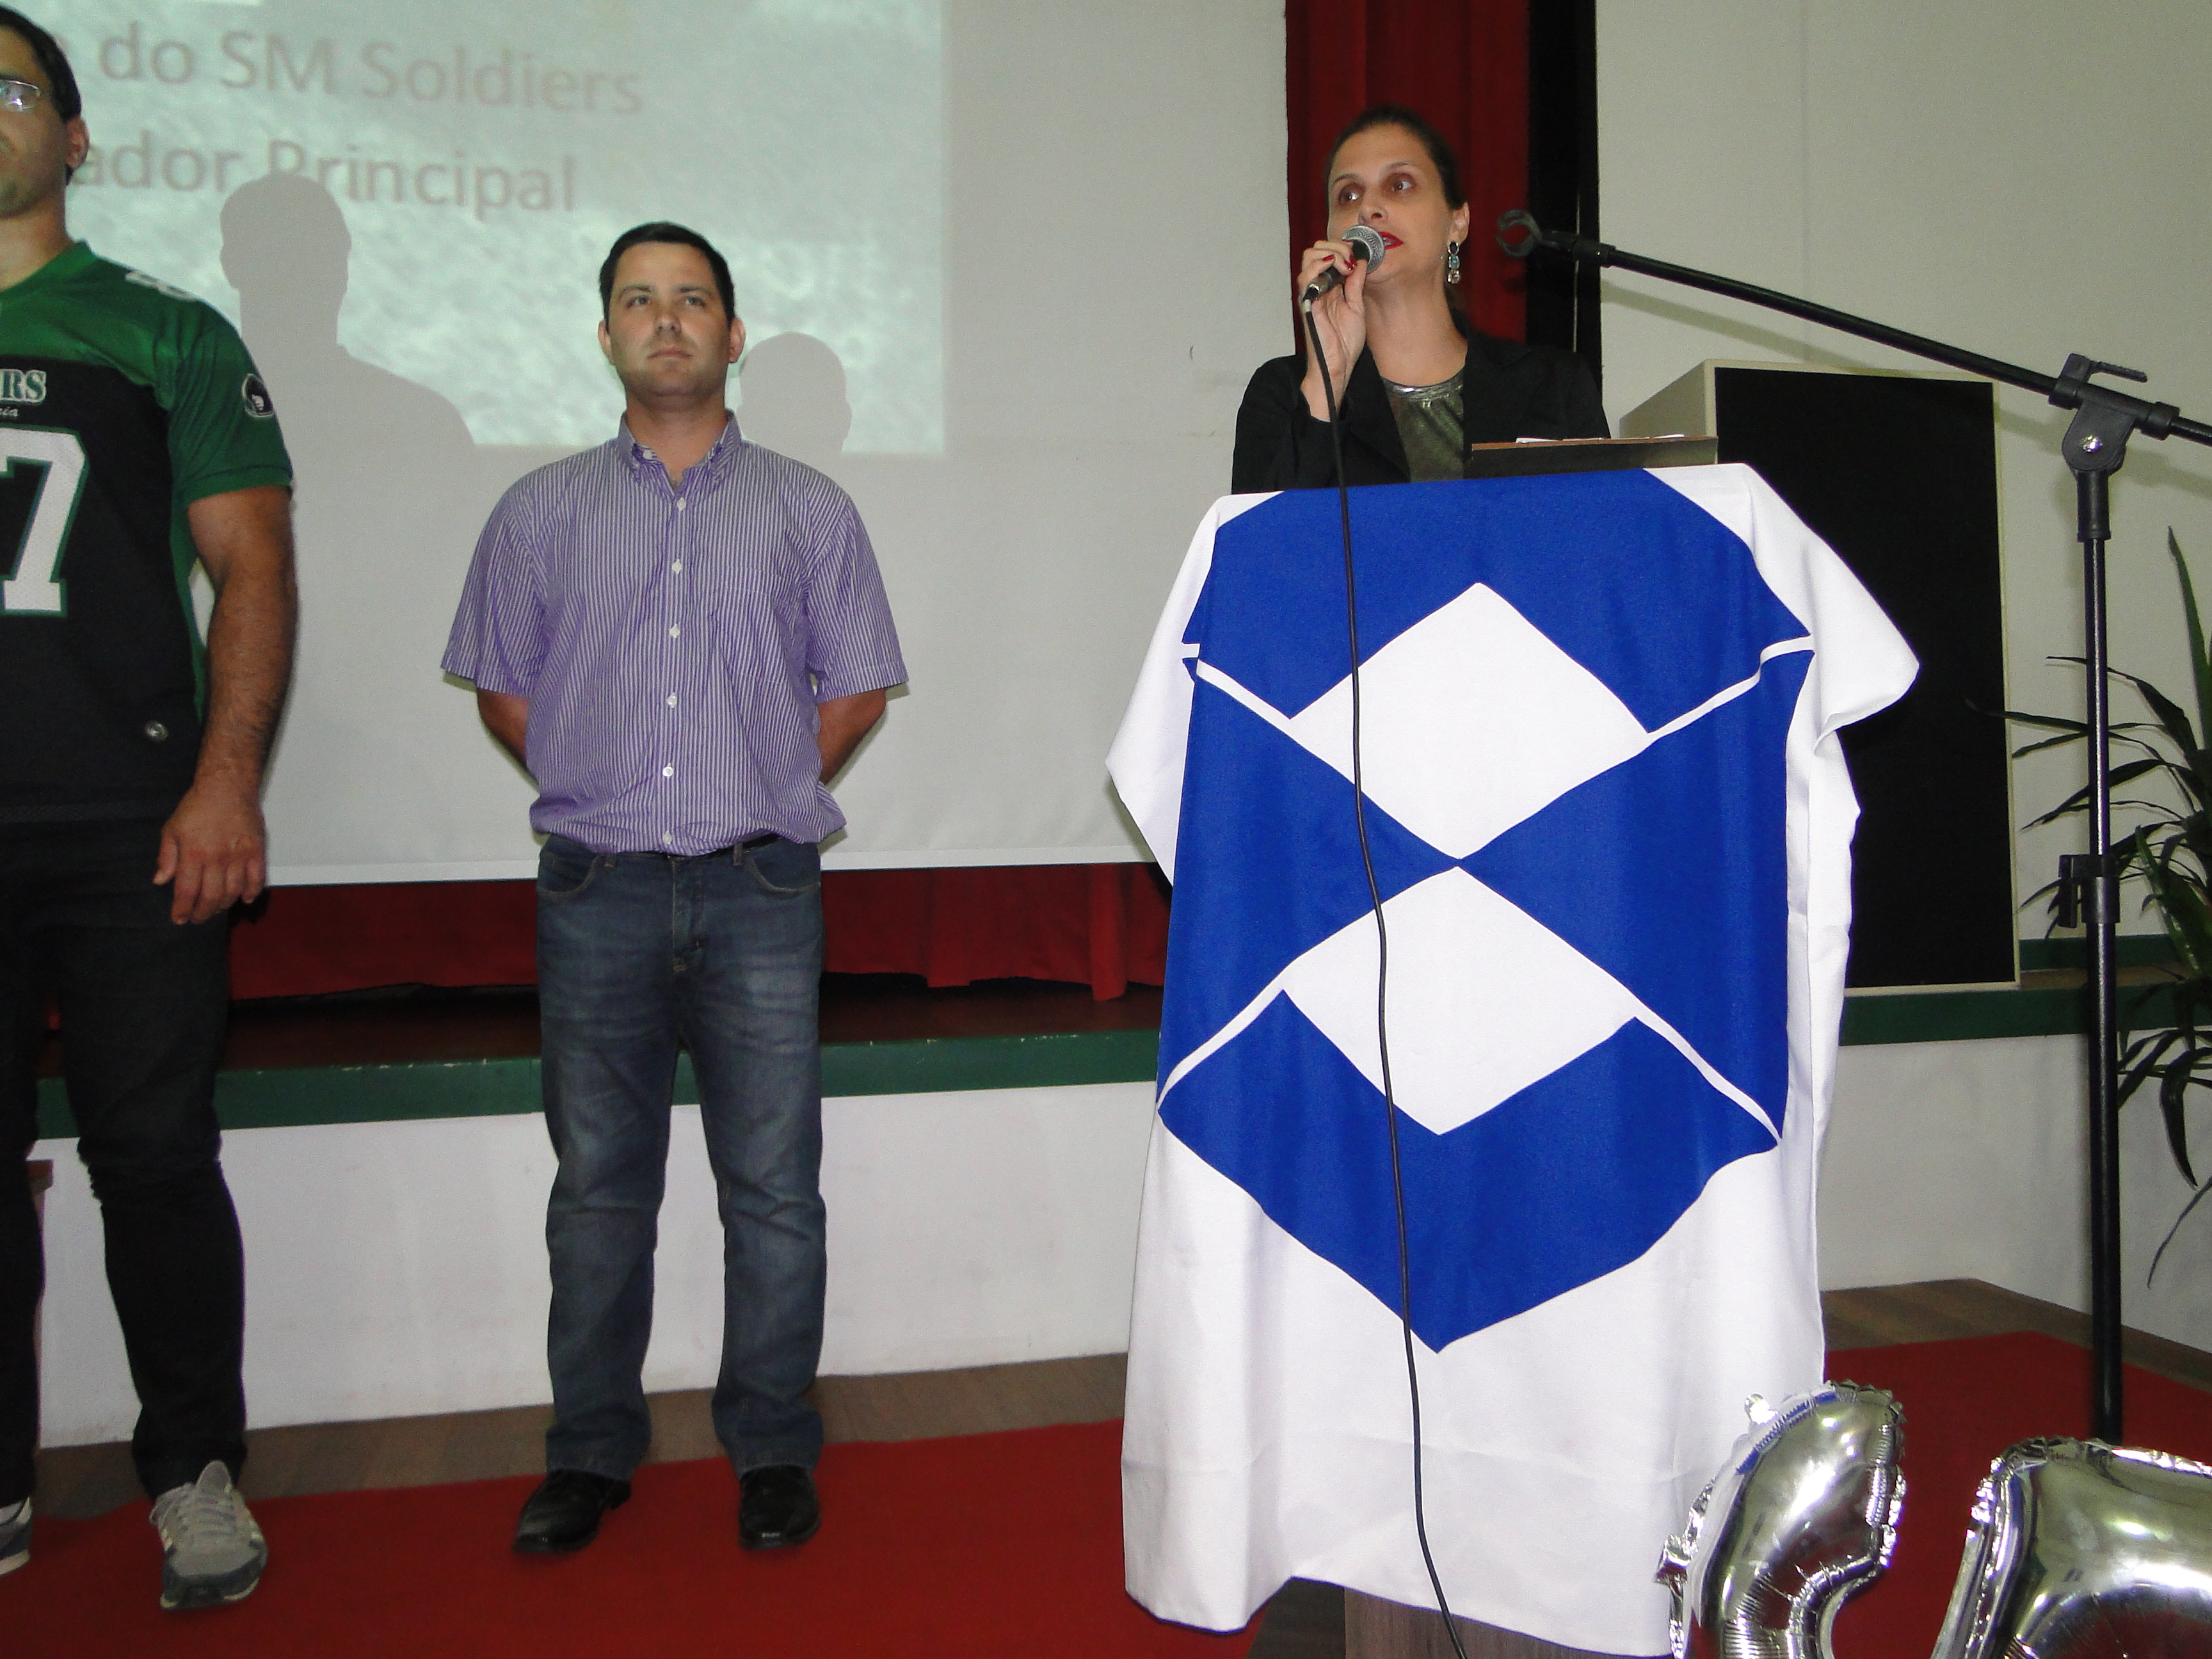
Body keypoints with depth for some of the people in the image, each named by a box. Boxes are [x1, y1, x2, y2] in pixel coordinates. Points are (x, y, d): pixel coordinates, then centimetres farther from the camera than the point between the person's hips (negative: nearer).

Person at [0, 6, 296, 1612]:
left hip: (131, 830, -2)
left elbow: (252, 565, 0)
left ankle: (198, 1473, 16)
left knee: (157, 1155, 1)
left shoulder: (166, 335, 7)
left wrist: (227, 785, -11)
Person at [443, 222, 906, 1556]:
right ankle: (592, 1452, 21)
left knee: (773, 1186, 1)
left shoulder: (807, 509, 9)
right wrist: (601, 790, 7)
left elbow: (857, 692, 11)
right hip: (597, 894, 1)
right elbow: (501, 688, 15)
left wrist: (764, 795, 5)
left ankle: (775, 1449, 15)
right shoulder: (542, 513, 11)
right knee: (599, 1186, 8)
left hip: (759, 892, -1)